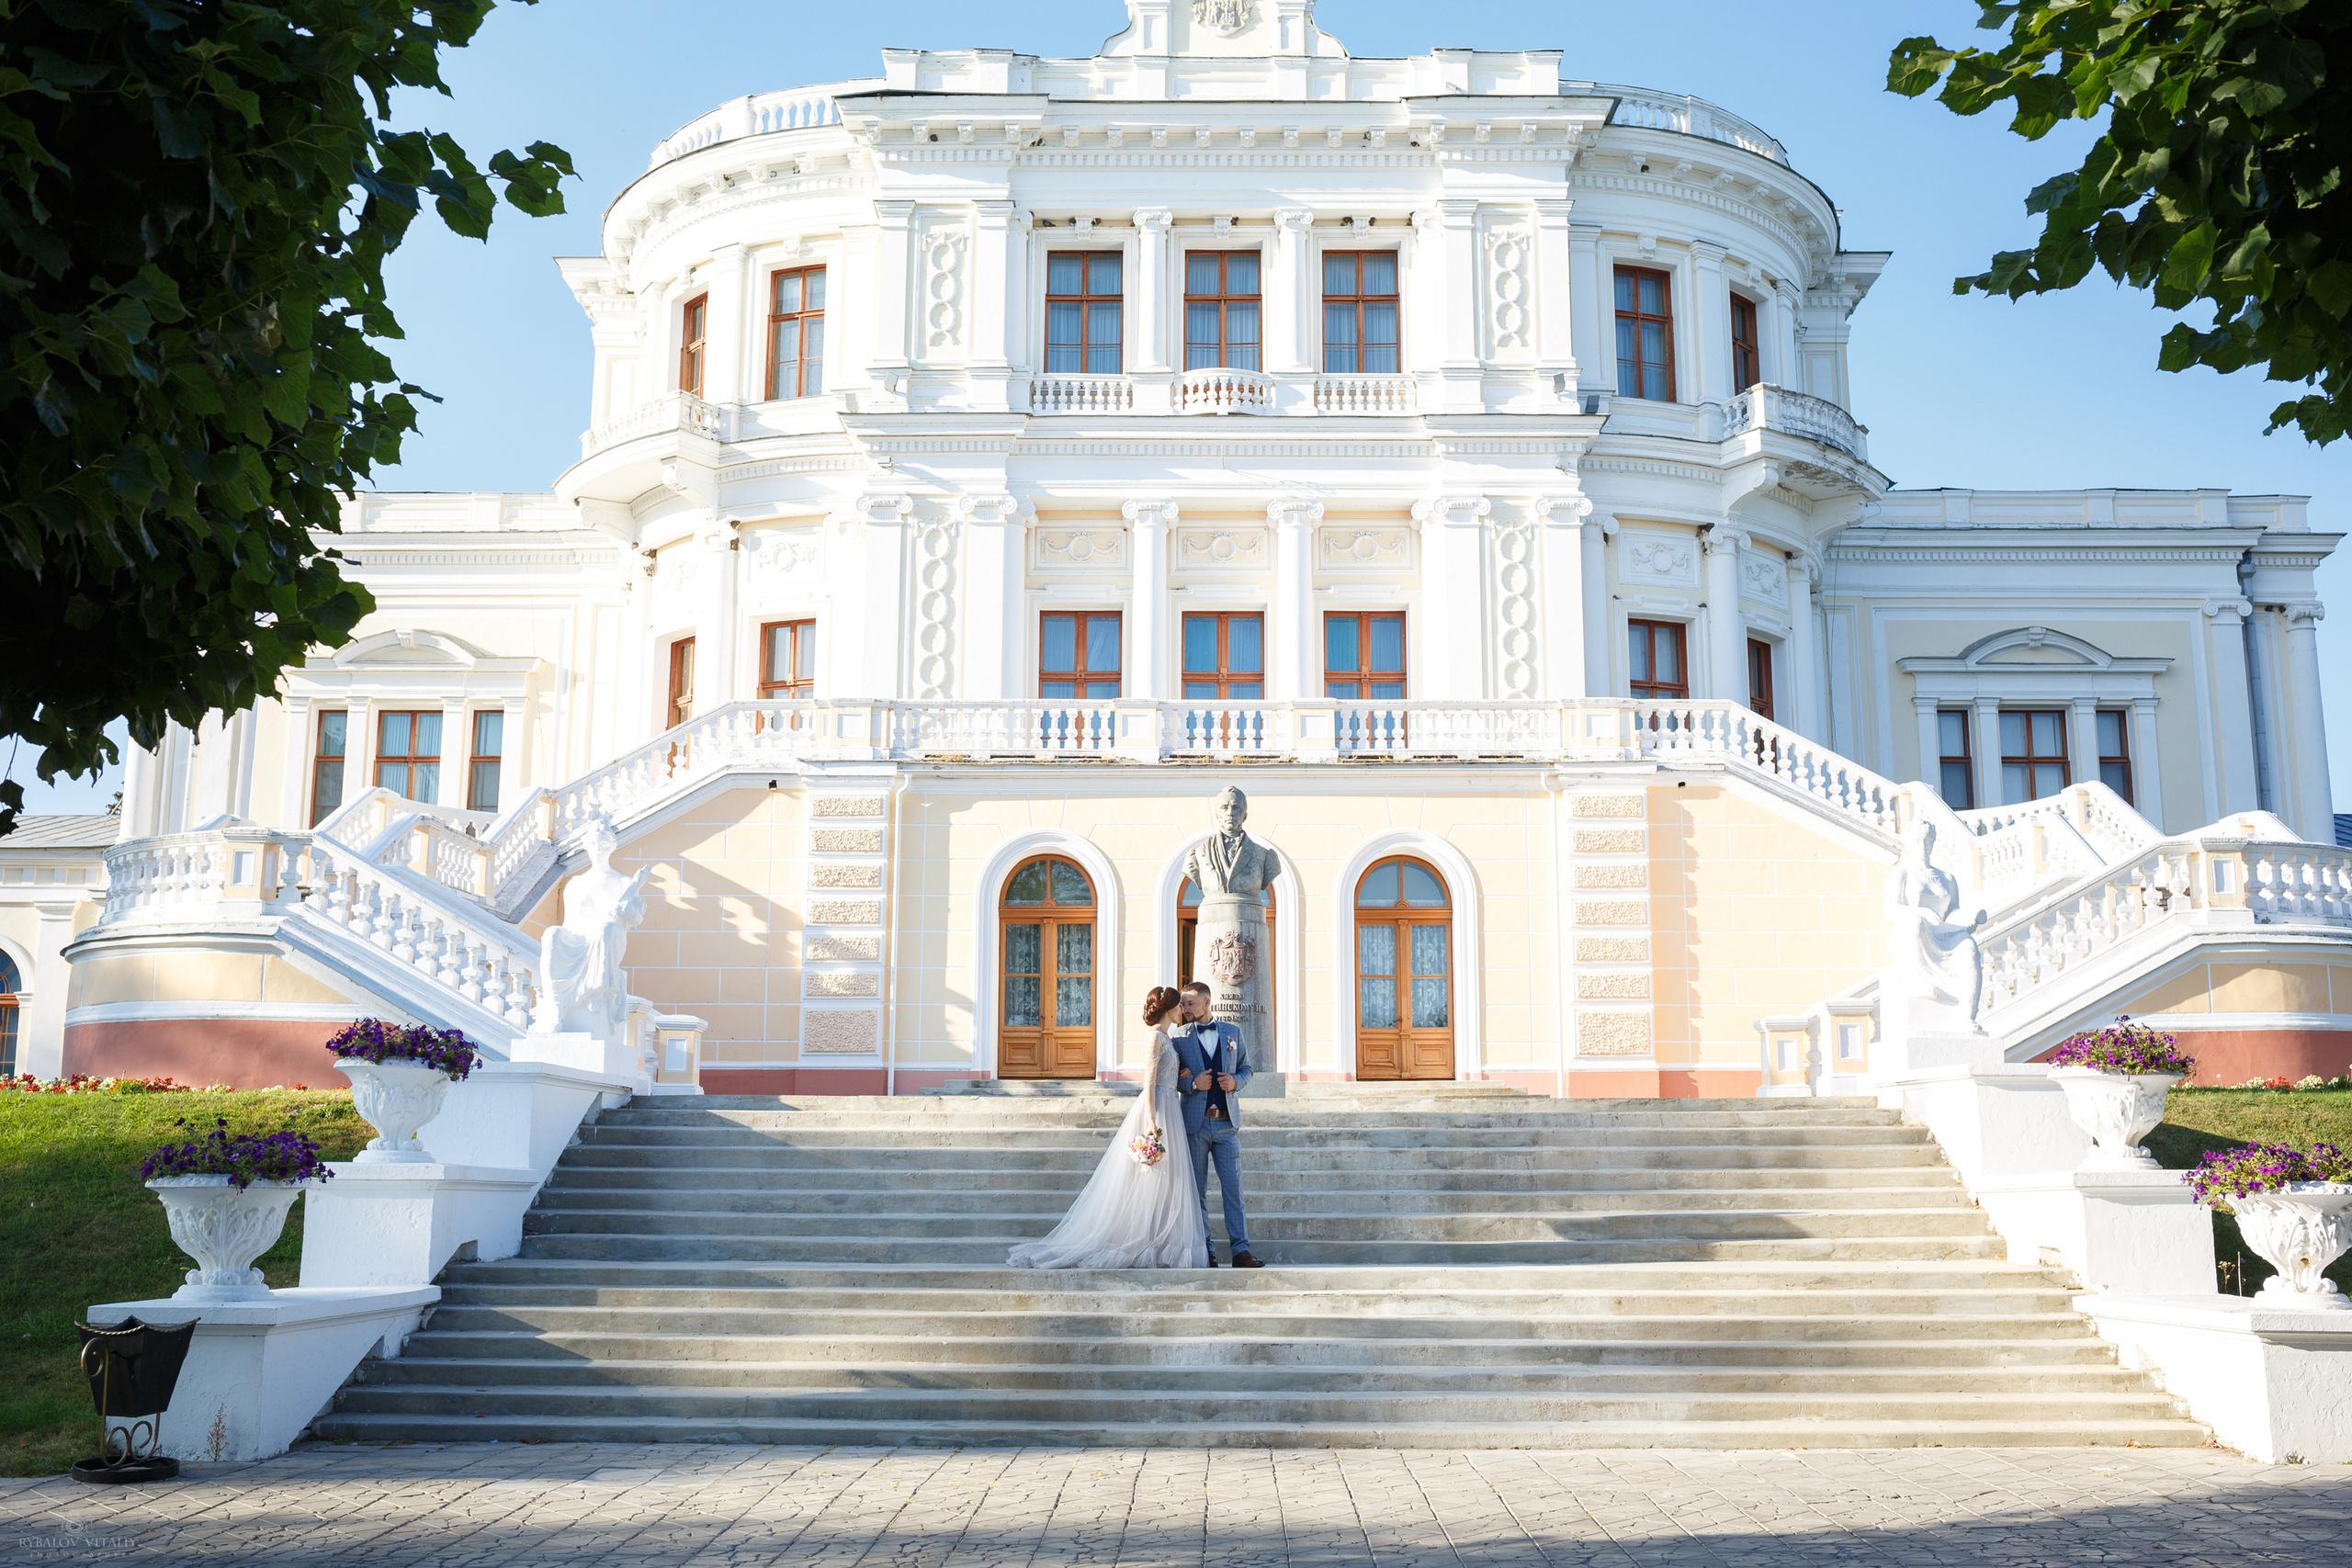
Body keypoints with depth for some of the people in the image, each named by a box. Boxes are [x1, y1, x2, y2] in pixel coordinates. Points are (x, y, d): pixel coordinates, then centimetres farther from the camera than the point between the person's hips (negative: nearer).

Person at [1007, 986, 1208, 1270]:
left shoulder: (1165, 1038, 17)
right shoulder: (1156, 1037, -11)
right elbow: (1149, 1081, -17)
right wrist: (1152, 1121, -23)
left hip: (1166, 1109, 9)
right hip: (1155, 1109, -9)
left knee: (1161, 1180, 7)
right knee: (1150, 1179, -7)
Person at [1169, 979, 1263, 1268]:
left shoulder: (1233, 1033, 11)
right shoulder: (1179, 1037, 5)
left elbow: (1246, 1068, 17)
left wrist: (1236, 1081, -5)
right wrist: (1193, 1083, -12)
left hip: (1227, 1123, 1)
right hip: (1195, 1123, -1)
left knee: (1233, 1187, -3)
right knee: (1197, 1190, 3)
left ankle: (1240, 1250, -1)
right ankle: (1204, 1251, 10)